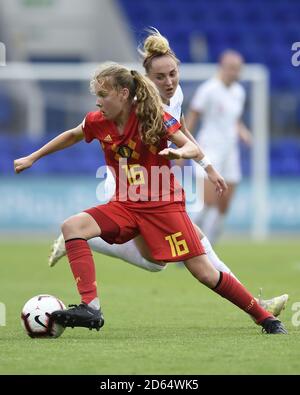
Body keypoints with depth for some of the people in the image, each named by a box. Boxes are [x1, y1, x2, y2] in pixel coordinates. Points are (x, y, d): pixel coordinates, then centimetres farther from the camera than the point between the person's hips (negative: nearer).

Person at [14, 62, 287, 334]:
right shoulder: (97, 123, -1)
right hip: (126, 205, 5)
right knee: (72, 227, -19)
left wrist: (179, 152, -39)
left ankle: (266, 319, 7)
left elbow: (195, 150, -15)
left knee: (204, 273, -9)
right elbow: (72, 136, 21)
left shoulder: (154, 117, -14)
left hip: (163, 204, -5)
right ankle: (91, 307, -28)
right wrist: (32, 158, 27)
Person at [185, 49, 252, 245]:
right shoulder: (207, 89, -11)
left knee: (223, 208, 3)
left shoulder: (239, 91, 10)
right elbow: (191, 119, -8)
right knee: (210, 203, -19)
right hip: (209, 149, -7)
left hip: (230, 152, 7)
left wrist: (242, 131, 1)